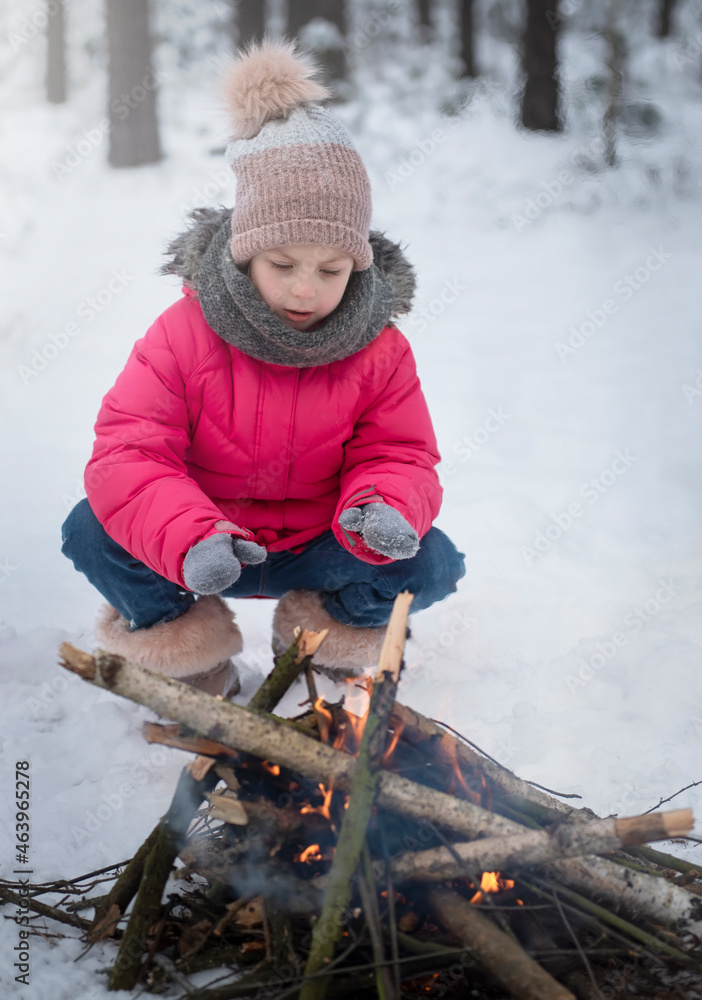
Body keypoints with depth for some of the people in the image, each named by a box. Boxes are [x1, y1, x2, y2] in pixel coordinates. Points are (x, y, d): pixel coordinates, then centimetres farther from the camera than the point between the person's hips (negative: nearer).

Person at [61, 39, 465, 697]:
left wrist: (387, 509, -34)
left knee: (432, 564, -22)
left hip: (317, 549, 1)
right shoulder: (183, 335, -16)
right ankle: (177, 641, 3)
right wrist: (189, 538, -42)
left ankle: (340, 632, 11)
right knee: (92, 533, -26)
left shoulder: (379, 352, -10)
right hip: (204, 541, -1)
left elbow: (399, 454, -7)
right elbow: (126, 454, -22)